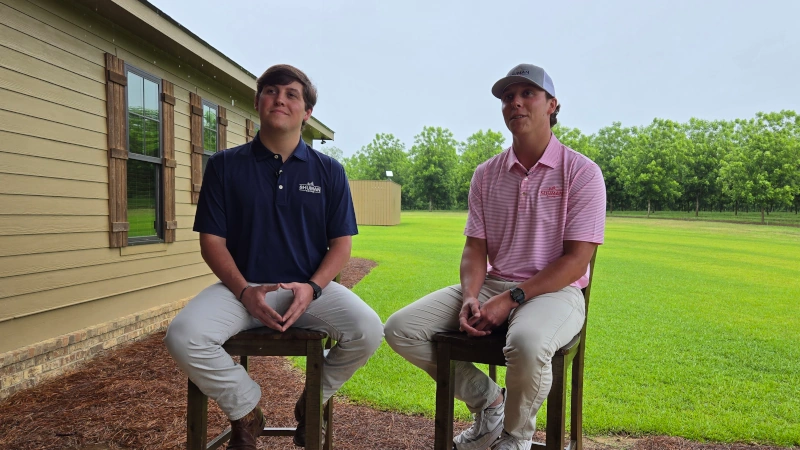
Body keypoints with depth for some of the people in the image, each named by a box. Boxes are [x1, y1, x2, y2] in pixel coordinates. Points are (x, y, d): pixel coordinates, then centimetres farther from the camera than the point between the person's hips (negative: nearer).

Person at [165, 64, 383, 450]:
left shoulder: (329, 171, 6)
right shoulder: (224, 165, 5)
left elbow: (341, 243, 4)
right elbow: (212, 240, 3)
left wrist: (312, 288, -14)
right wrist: (244, 292, -13)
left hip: (310, 287, 0)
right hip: (243, 286, 0)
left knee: (367, 330, -25)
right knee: (183, 337, -26)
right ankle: (246, 411, 5)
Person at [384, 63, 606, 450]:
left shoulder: (581, 172, -5)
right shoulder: (486, 174, 9)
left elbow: (576, 259, -11)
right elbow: (475, 247, 7)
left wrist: (511, 299, -20)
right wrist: (470, 298, -14)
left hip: (554, 291, -4)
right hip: (491, 285, 5)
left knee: (527, 343, -39)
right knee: (401, 329, -12)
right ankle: (488, 402, 8)